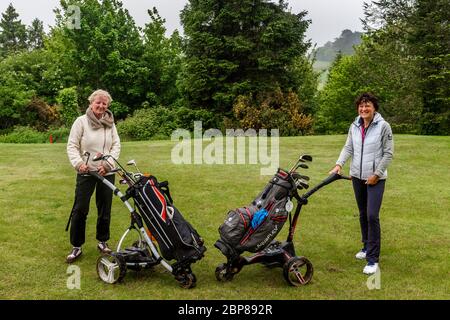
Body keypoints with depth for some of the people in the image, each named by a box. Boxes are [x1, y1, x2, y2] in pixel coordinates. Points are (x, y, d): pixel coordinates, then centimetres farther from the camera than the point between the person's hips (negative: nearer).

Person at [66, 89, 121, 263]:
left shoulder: (110, 124, 4)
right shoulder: (81, 121, -4)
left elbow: (116, 145, 1)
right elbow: (72, 146, -5)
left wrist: (107, 164, -13)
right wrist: (78, 163, -21)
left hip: (107, 173, 3)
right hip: (86, 173, -3)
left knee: (105, 209, 11)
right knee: (80, 210, -1)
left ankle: (102, 241, 26)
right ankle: (76, 247, 11)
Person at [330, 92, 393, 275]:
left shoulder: (383, 126, -10)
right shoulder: (354, 127, 5)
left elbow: (388, 154, -9)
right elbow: (348, 148, 5)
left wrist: (377, 174, -12)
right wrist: (339, 164, -11)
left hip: (375, 178, -5)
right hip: (357, 177, 5)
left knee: (372, 216, -12)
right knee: (363, 214, 15)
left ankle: (373, 259, -5)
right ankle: (367, 247, 31)